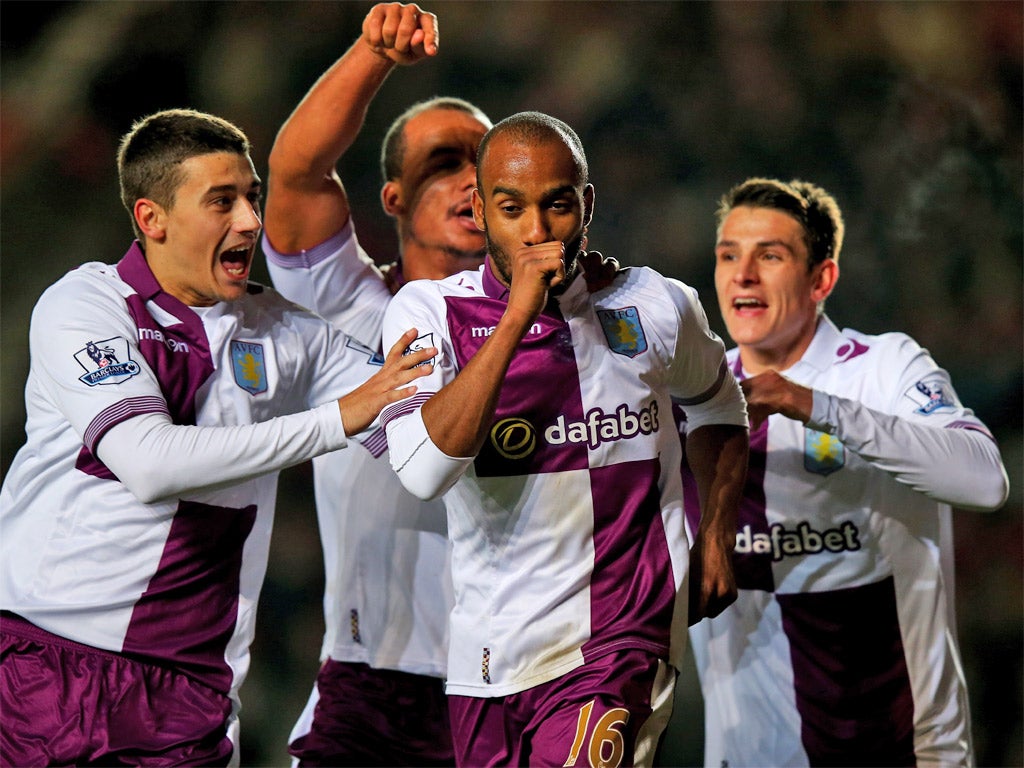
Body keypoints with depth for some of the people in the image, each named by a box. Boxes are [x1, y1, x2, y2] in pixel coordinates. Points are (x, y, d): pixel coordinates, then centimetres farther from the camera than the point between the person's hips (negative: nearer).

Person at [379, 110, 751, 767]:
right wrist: (515, 319, -20)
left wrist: (717, 536, 14)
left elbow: (718, 406, 25)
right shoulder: (430, 311, -3)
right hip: (488, 656, 2)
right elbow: (424, 470, -20)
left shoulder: (655, 308, 2)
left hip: (615, 643, -2)